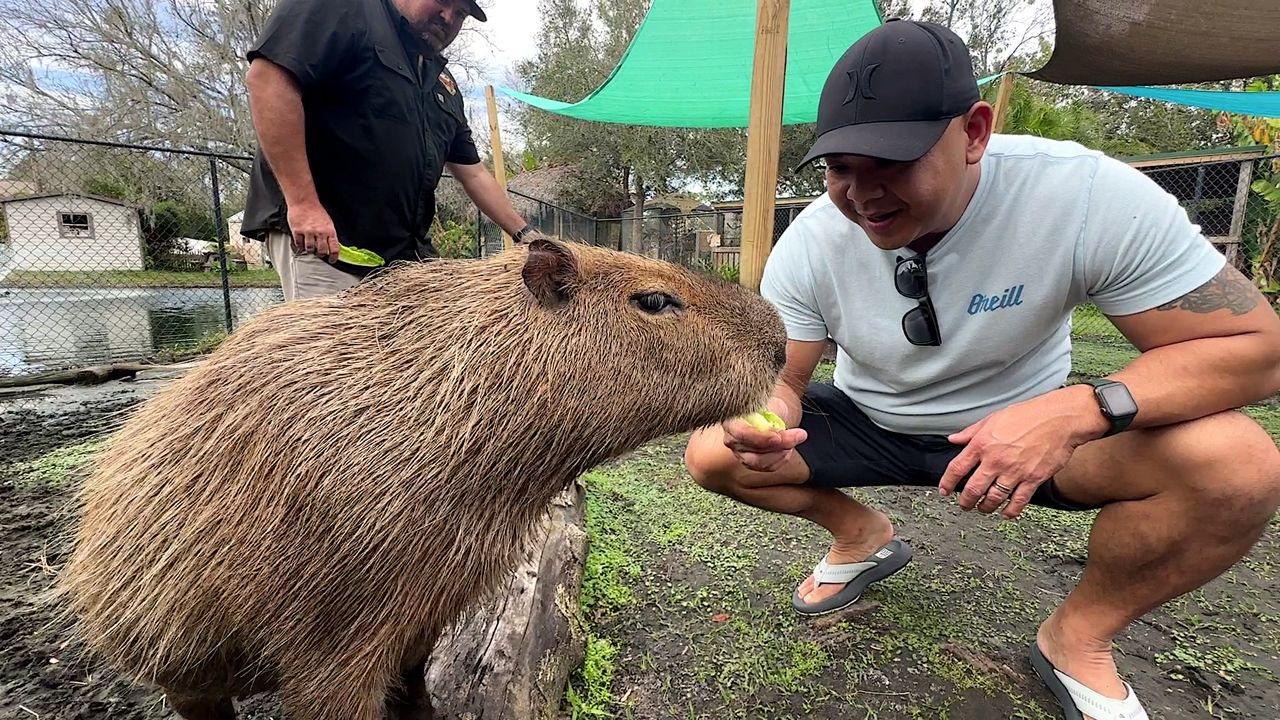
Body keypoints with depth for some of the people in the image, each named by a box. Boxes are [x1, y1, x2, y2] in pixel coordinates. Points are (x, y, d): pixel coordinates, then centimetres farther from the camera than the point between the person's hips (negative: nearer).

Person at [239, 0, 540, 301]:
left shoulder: (443, 84, 21)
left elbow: (474, 174, 23)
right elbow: (268, 76, -15)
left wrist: (524, 234, 18)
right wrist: (302, 202, -23)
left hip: (405, 251, 7)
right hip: (318, 238, -7)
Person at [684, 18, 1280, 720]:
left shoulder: (1088, 195, -25)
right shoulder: (808, 243, -19)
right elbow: (780, 378, -12)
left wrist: (1077, 410, -39)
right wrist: (767, 416, -37)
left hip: (1024, 431, -1)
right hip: (866, 426, 2)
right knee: (711, 453, -16)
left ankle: (1079, 638, 2)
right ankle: (862, 535, 13)